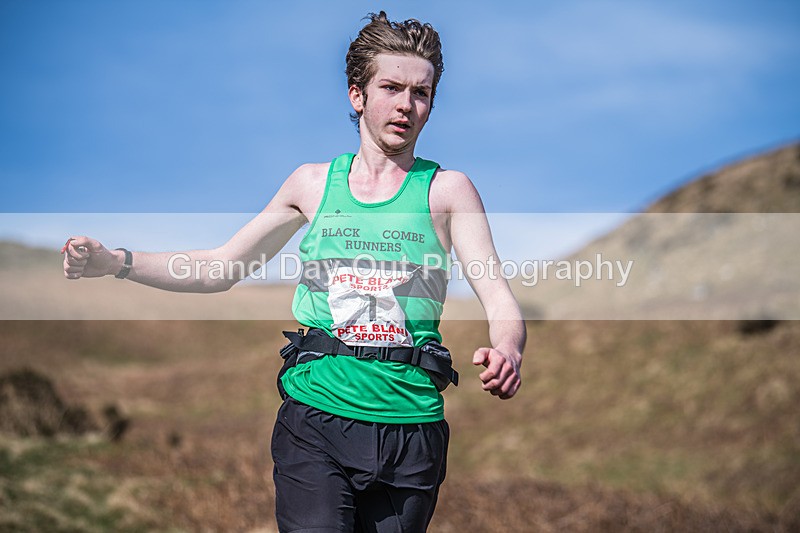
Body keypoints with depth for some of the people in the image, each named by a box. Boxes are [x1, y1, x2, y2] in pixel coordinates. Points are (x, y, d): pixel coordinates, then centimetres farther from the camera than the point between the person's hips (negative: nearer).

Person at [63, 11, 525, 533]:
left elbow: (500, 298, -5)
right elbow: (218, 269, 17)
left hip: (410, 425, 0)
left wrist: (507, 352, -29)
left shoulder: (446, 189, 4)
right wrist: (115, 262, 4)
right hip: (316, 416, 0)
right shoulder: (313, 183, 10)